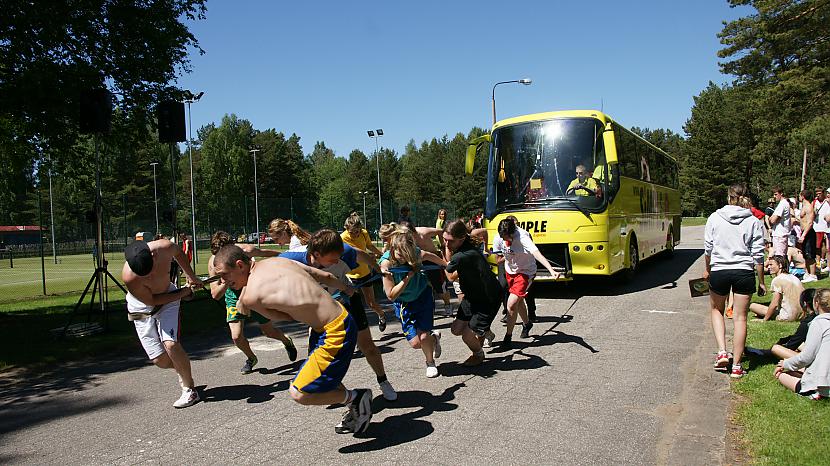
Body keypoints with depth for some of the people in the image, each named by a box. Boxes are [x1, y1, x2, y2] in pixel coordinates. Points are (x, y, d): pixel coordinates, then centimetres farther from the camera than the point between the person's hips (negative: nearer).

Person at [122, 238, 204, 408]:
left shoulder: (165, 247, -28)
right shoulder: (129, 277, -35)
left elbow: (178, 253, 0)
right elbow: (152, 301, -20)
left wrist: (191, 276, 5)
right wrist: (183, 292, -15)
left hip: (168, 296, 1)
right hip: (142, 307, -1)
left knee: (171, 344, -21)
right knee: (160, 360, -6)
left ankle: (190, 390, -6)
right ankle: (183, 370, 26)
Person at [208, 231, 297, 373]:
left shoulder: (246, 250, -28)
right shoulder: (213, 263, -23)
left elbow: (268, 253, -6)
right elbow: (215, 295, -22)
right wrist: (227, 282, -42)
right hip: (233, 296, 1)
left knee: (269, 331, 7)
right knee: (236, 337, -11)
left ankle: (287, 341, 42)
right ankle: (251, 358, 21)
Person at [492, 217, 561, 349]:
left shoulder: (522, 237, -32)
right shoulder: (498, 239, -16)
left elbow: (536, 253, -46)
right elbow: (498, 260, -2)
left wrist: (551, 270, -57)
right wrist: (507, 256, -21)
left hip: (525, 272, -6)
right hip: (510, 271, 6)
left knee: (511, 303, -17)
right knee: (519, 301, 24)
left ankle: (508, 337, -2)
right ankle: (527, 323, 52)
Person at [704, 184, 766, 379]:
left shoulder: (714, 218, -1)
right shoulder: (753, 221, 0)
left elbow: (708, 248, 3)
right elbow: (758, 255, 0)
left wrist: (707, 270, 18)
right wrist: (761, 282, 8)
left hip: (719, 270, 0)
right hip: (744, 273, 0)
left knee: (716, 310, 22)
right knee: (740, 317, 7)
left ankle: (722, 352, 6)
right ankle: (736, 366, 11)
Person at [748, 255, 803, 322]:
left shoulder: (777, 280, -12)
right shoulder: (794, 278, 12)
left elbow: (774, 304, -15)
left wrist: (764, 320, -6)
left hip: (788, 317, -9)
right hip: (801, 315, 9)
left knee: (752, 306, -6)